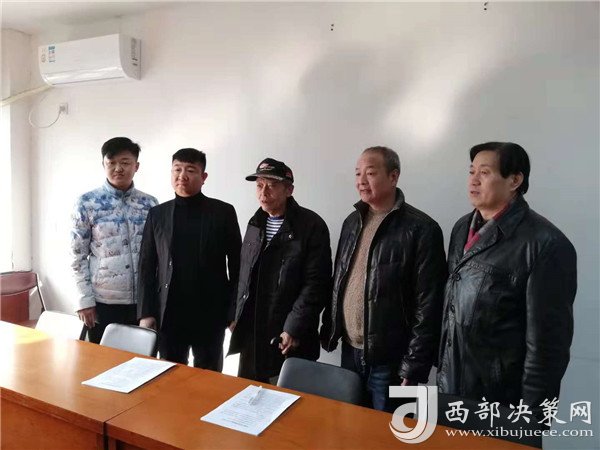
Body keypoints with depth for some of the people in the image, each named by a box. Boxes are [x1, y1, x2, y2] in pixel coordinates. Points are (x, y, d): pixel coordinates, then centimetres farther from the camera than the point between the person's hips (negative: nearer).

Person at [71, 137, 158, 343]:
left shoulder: (150, 204, 4)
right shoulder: (86, 203, -3)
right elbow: (78, 255, -2)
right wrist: (85, 299, -6)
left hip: (144, 300, 2)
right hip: (103, 301, -2)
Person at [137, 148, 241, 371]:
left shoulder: (223, 212, -3)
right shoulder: (157, 214, 5)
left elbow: (236, 266, -2)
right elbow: (147, 267, 6)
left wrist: (235, 312, -5)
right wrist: (146, 312, 0)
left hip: (210, 314, -2)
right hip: (168, 314, 2)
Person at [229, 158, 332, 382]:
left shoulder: (311, 225, -12)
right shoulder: (255, 224, 8)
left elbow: (316, 284, -14)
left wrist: (294, 328, -16)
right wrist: (237, 317, 11)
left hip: (289, 336, -5)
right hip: (250, 333, 6)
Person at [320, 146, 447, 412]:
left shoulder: (421, 229, -14)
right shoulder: (352, 222, 7)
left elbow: (428, 307, -15)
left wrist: (413, 368, -15)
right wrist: (329, 330, 9)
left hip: (389, 360, -6)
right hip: (349, 352, 6)